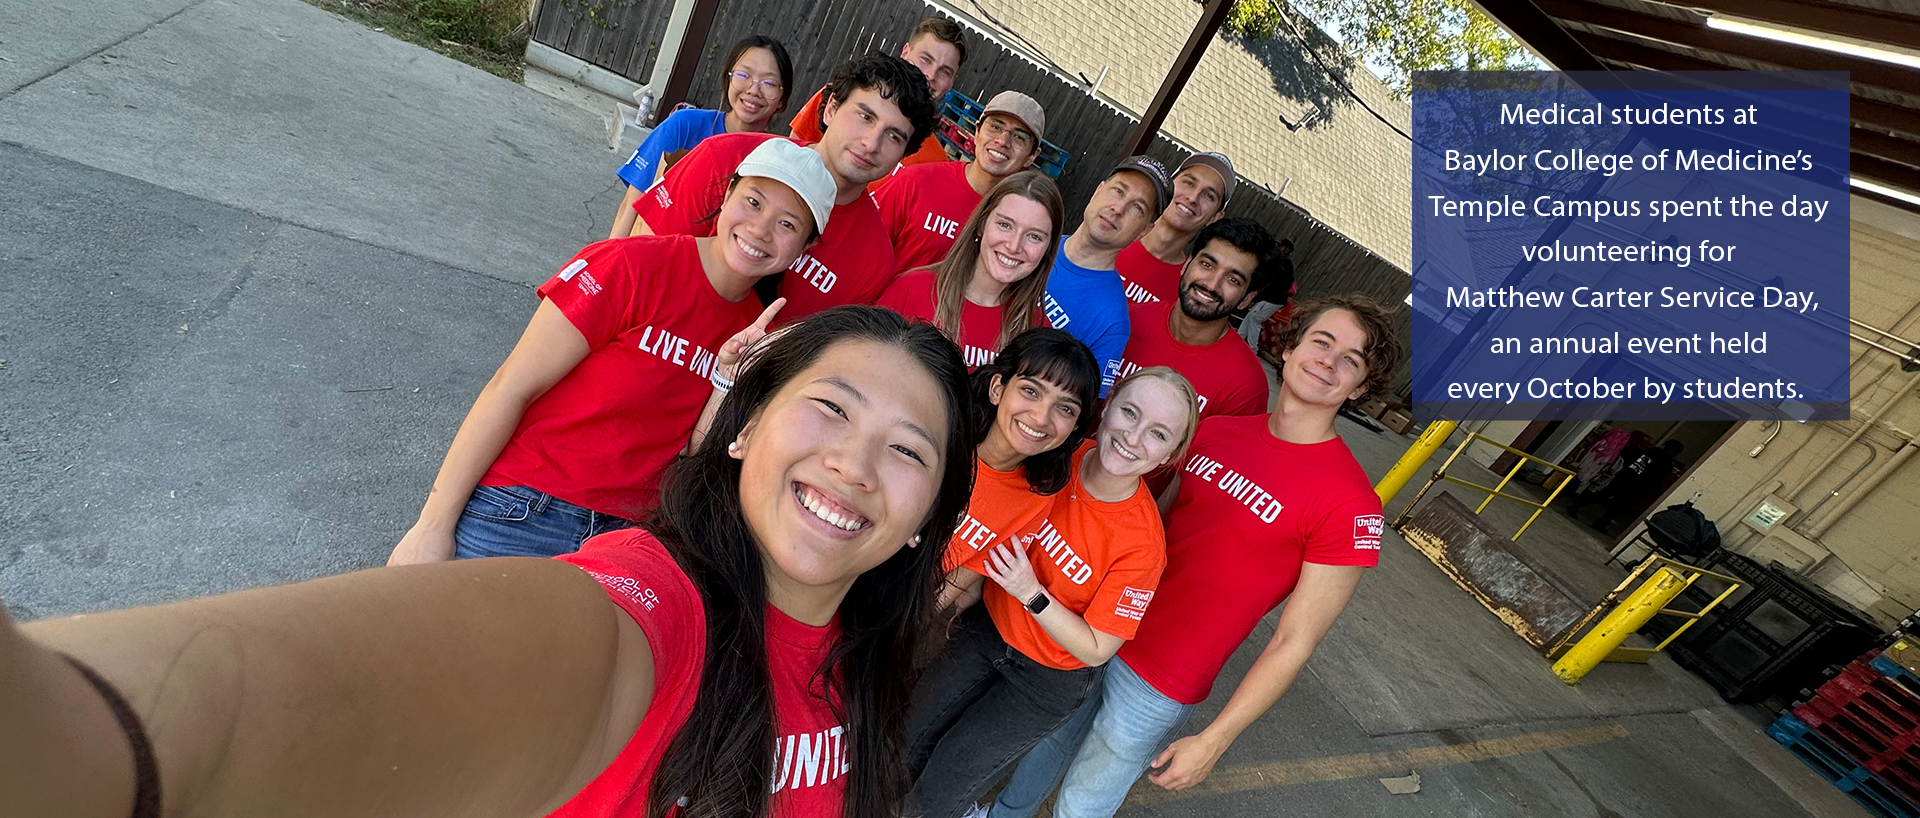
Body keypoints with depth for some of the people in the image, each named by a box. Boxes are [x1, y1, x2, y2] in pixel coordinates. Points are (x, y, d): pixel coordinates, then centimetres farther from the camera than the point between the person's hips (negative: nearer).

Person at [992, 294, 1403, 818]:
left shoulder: (1350, 504, -19)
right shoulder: (1214, 429, -3)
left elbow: (1294, 643, -15)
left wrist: (1212, 743, -11)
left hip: (1155, 687, -5)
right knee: (1037, 755, 26)